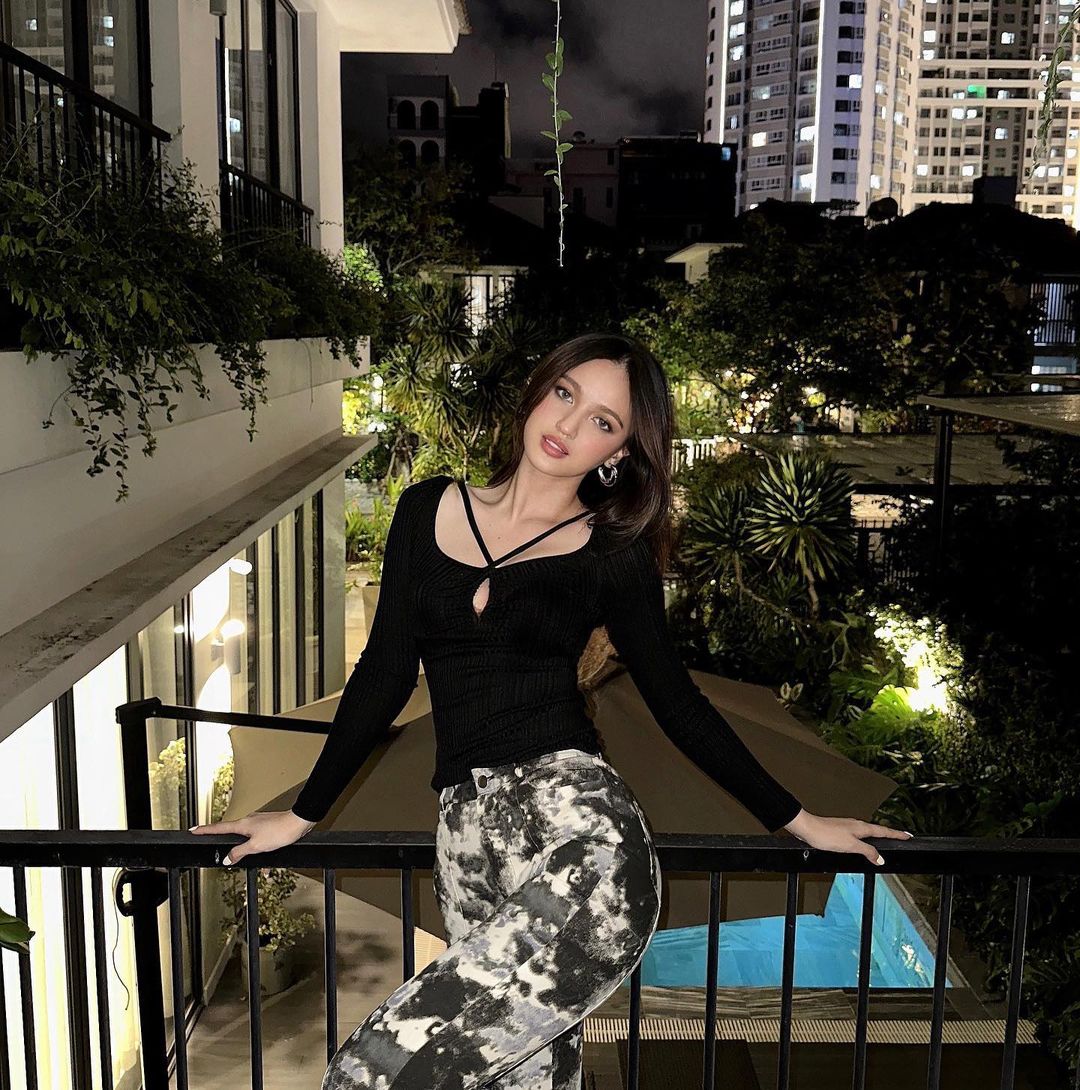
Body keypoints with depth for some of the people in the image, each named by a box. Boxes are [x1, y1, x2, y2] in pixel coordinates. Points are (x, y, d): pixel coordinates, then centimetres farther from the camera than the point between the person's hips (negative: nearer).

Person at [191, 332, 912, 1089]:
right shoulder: (428, 511, 13)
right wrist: (303, 815, 16)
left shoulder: (613, 557, 5)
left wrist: (797, 820, 13)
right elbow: (385, 674, 15)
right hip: (469, 836, 4)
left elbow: (679, 703, 12)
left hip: (579, 830, -4)